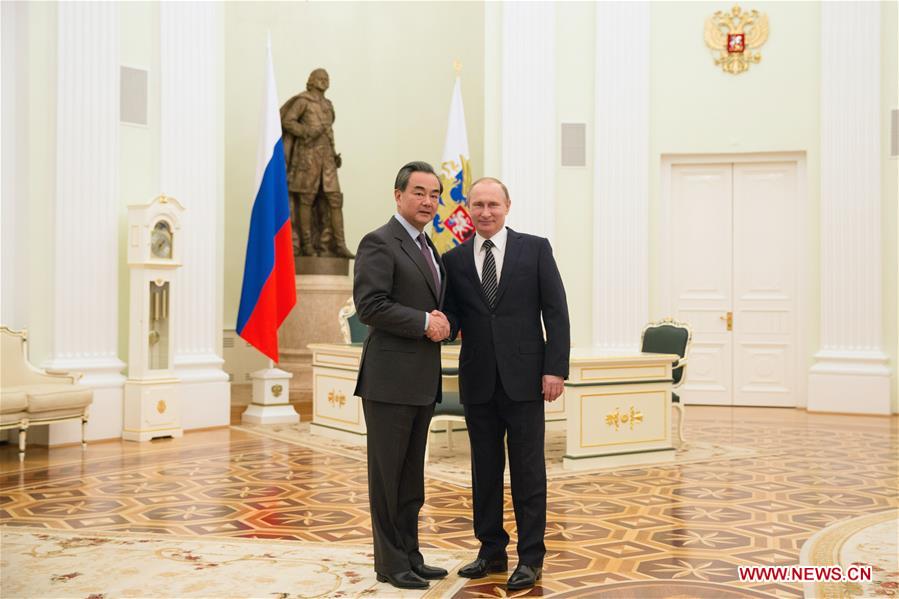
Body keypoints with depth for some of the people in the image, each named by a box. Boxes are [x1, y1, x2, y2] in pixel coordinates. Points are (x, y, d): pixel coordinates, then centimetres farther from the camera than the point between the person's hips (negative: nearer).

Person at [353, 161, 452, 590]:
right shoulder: (379, 243, -8)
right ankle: (390, 563, 12)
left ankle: (410, 556, 25)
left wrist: (443, 321, 1)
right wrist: (424, 322, -17)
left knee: (411, 475, 15)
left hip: (422, 381, 8)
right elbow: (370, 305, -18)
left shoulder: (428, 249, 18)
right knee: (387, 474, 2)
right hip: (390, 378, -8)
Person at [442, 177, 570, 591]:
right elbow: (453, 315, 8)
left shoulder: (535, 249, 1)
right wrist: (443, 324, -16)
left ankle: (530, 557, 14)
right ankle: (492, 550, 24)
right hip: (478, 381, 3)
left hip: (523, 378, -3)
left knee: (528, 471, 3)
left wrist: (555, 368, -8)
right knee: (485, 470, 11)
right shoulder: (454, 259, 8)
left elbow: (556, 311, -2)